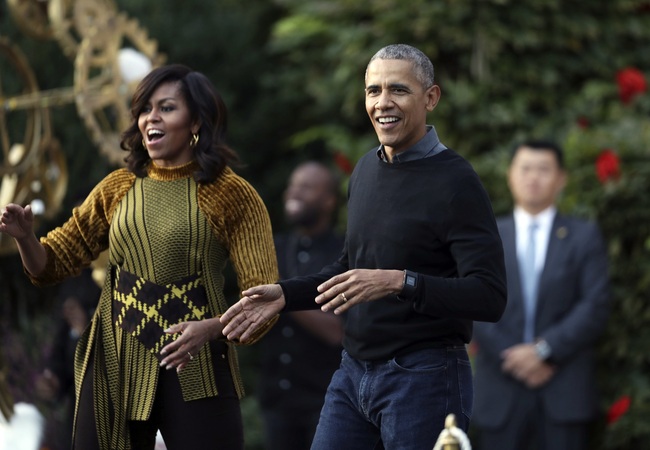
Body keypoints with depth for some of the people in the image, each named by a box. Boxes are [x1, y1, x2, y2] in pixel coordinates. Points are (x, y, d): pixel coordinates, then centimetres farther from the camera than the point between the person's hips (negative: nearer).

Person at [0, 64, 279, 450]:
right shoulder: (118, 189, 9)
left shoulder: (232, 194, -4)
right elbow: (51, 265, 12)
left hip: (194, 369, -4)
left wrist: (211, 328, -28)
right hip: (116, 365, 4)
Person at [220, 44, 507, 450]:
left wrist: (399, 282, -30)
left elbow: (490, 296, -20)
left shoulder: (455, 182, -13)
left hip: (423, 379, -7)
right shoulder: (366, 170, 10)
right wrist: (286, 294, 9)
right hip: (353, 371, 7)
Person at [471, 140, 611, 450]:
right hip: (502, 387, 1)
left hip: (565, 393, -1)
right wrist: (512, 359, -10)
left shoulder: (584, 237, 9)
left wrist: (544, 350, -12)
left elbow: (595, 307, -2)